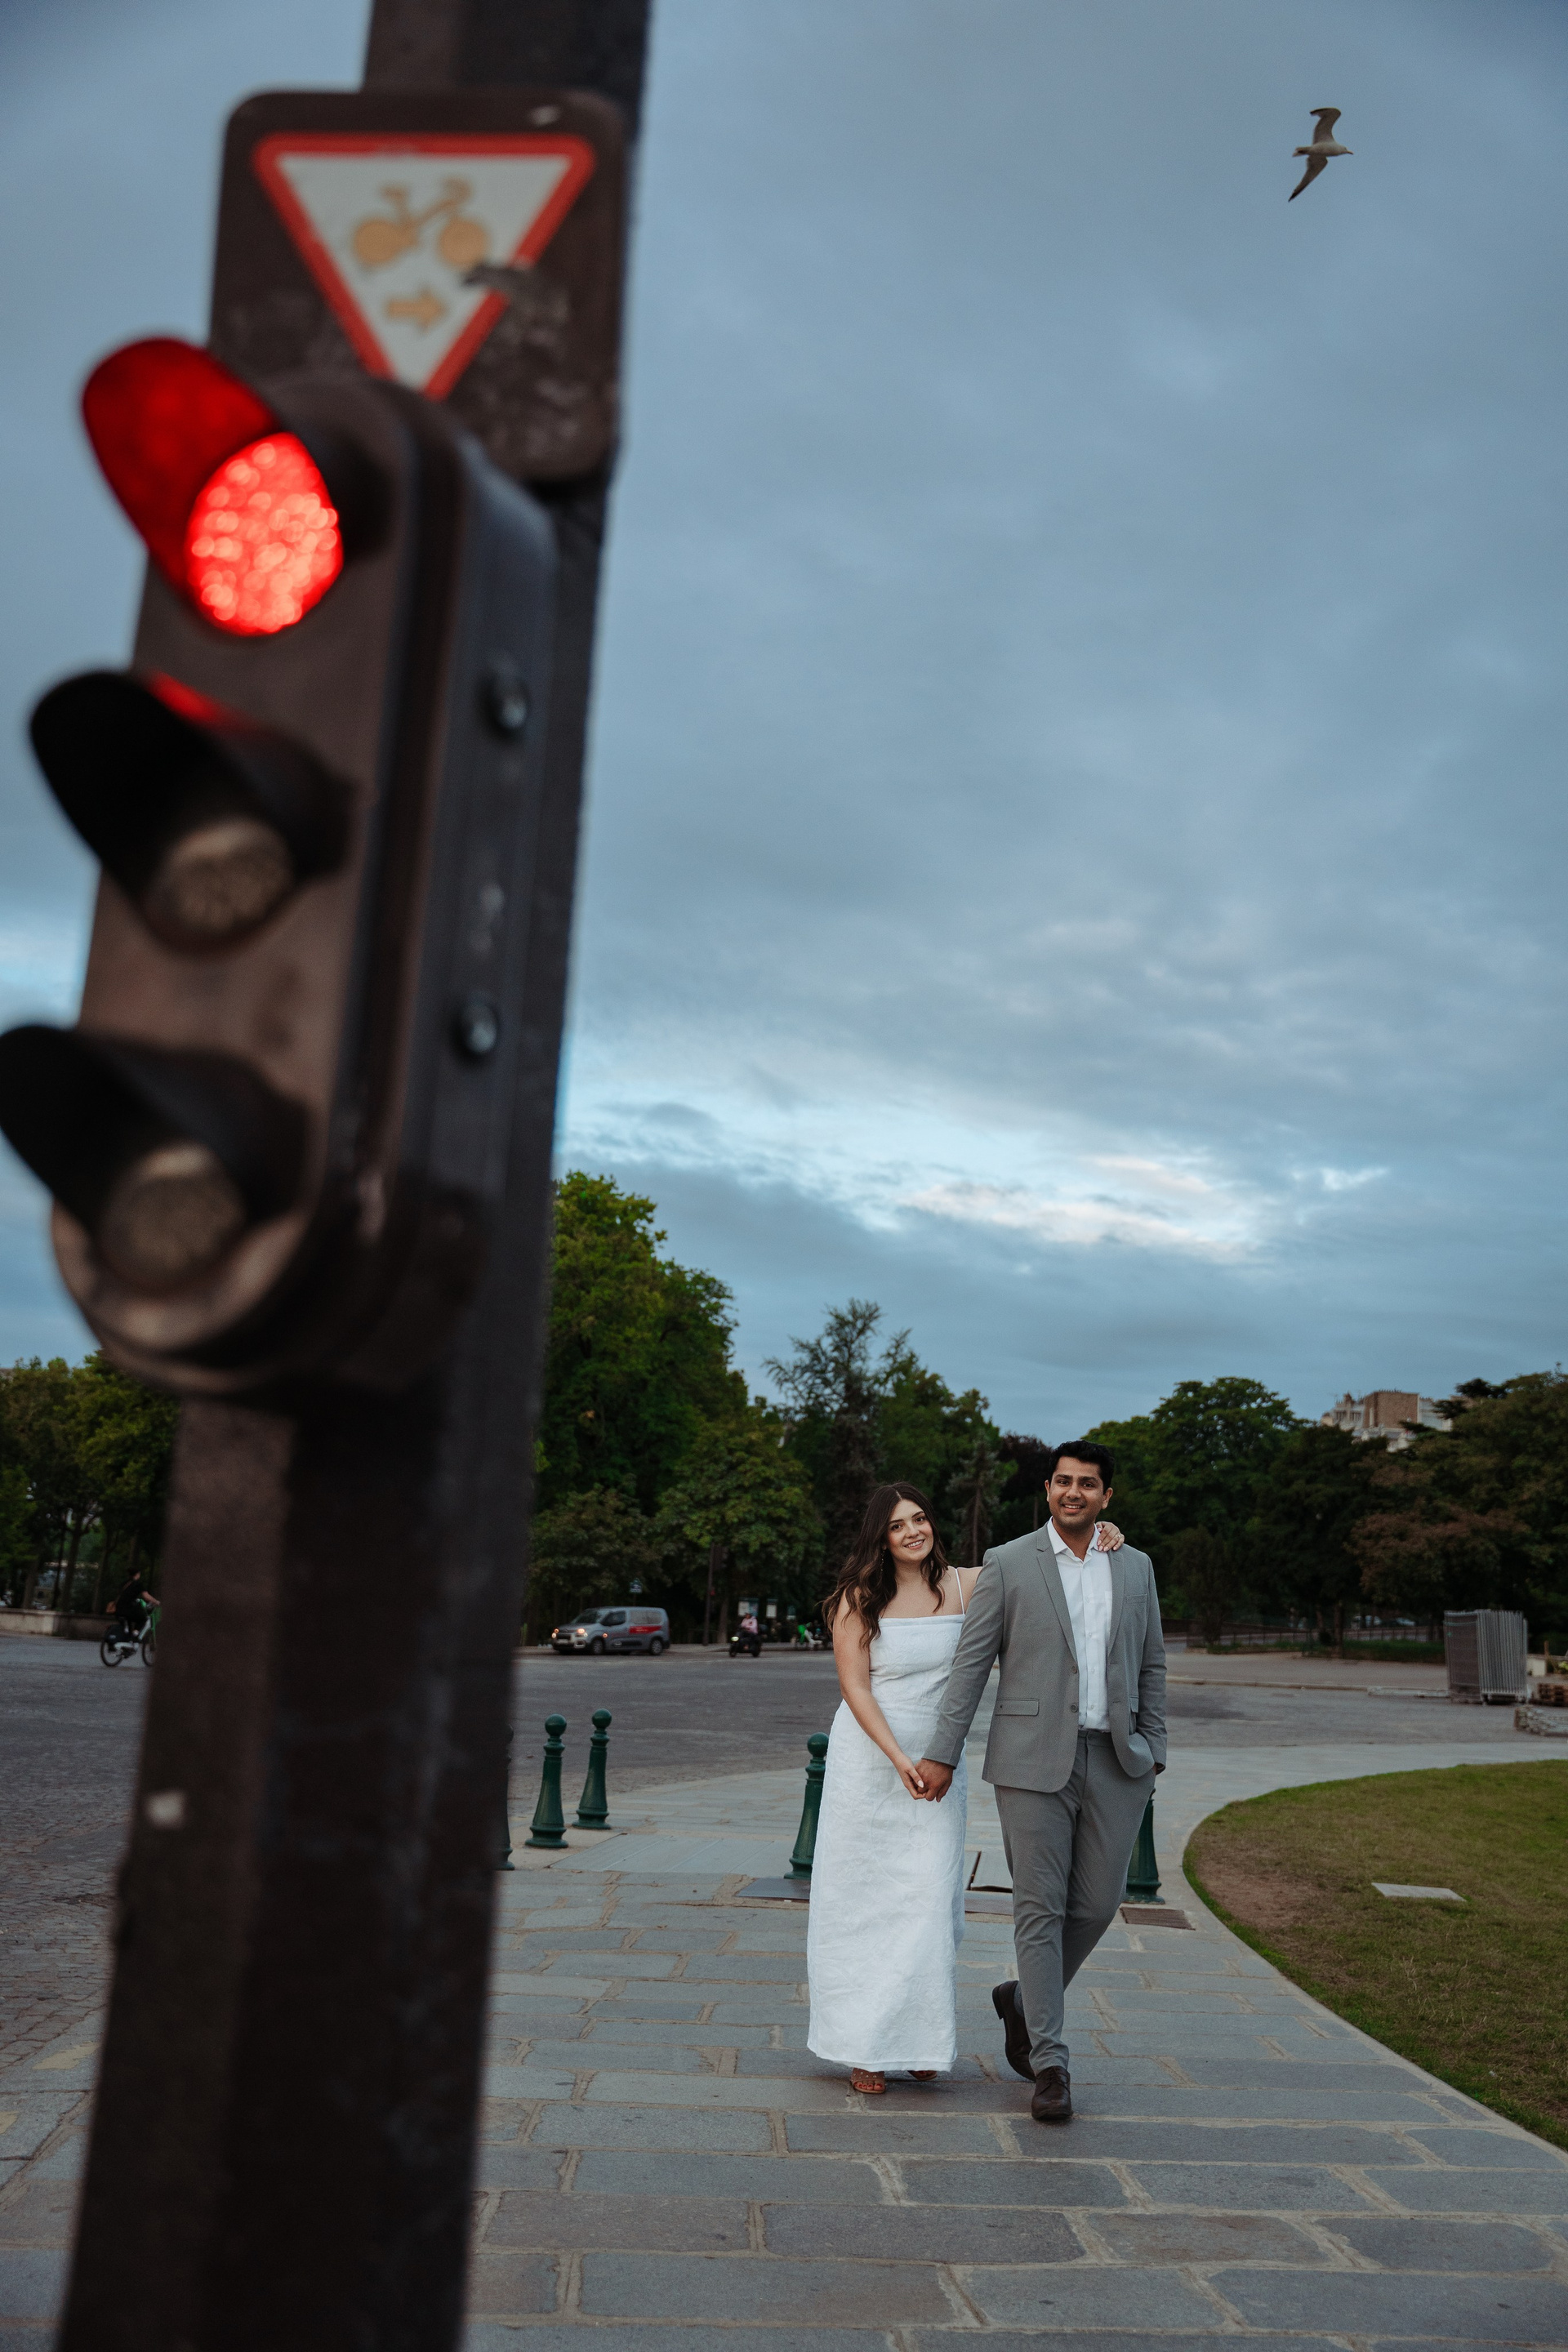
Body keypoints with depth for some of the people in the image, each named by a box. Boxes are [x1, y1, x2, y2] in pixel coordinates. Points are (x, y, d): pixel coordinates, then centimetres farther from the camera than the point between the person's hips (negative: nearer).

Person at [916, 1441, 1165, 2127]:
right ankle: (1050, 2064, 12)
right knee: (1040, 1908, 0)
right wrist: (942, 1753, -4)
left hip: (1114, 1762, 3)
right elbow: (970, 1662, -2)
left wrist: (1153, 1751, 10)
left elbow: (1151, 1665, 15)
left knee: (1097, 1905, 6)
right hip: (1035, 1761, -3)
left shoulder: (1135, 1568, 10)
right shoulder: (1008, 1564, -1)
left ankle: (1024, 2000, 31)